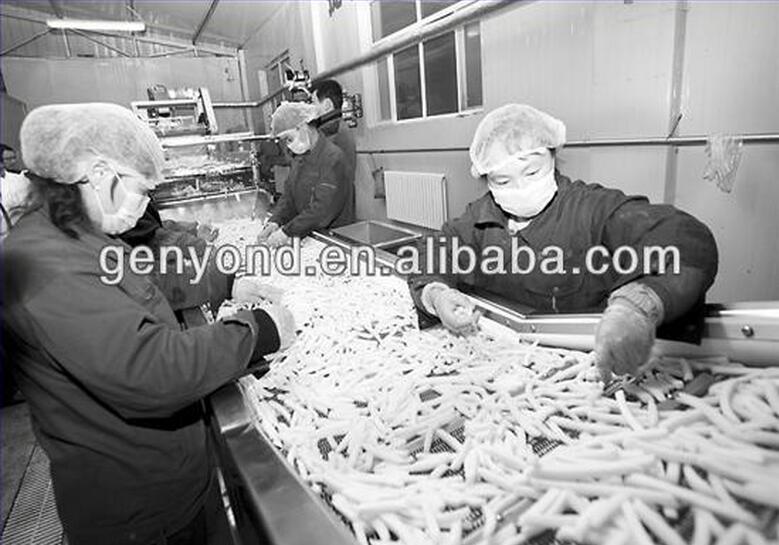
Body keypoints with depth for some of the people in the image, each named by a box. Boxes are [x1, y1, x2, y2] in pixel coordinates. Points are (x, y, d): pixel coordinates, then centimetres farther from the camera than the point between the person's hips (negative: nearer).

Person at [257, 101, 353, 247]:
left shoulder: (333, 158, -15)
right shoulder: (299, 157, 14)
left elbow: (322, 209, -23)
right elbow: (289, 197, 12)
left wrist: (287, 232, -23)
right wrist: (275, 222, -6)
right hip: (306, 235, 7)